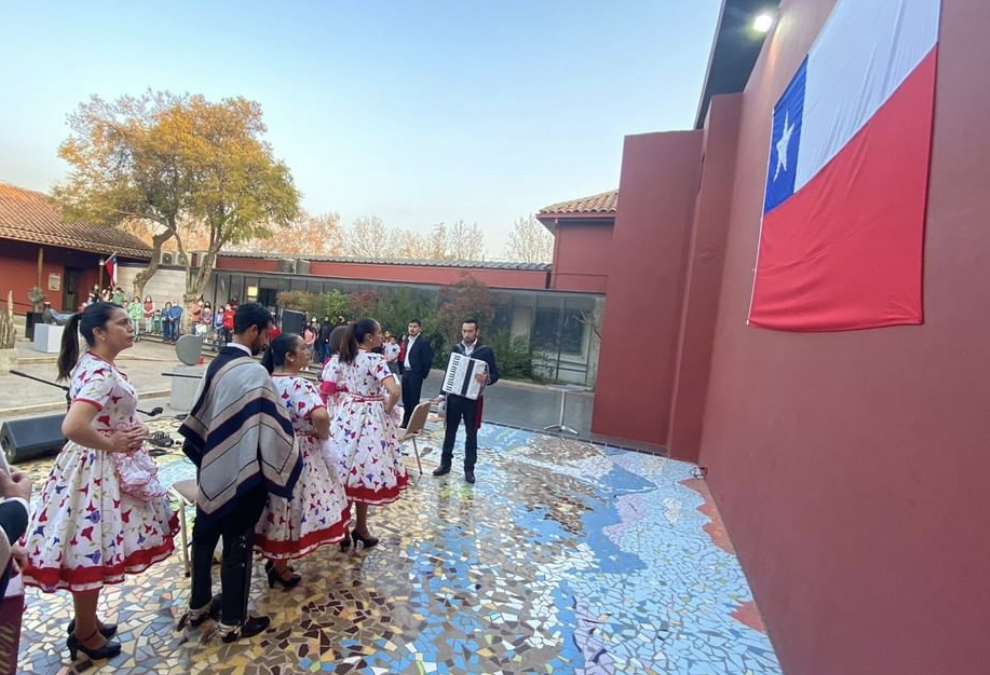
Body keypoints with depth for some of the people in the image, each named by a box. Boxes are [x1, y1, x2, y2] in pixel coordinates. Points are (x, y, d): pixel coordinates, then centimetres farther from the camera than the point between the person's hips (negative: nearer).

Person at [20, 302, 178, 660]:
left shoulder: (94, 365, 6)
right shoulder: (101, 373, -25)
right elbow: (73, 427, -35)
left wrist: (133, 428, 1)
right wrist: (112, 443, -20)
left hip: (102, 465, 10)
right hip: (97, 469, -10)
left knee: (92, 550, 23)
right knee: (91, 553, 9)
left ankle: (86, 621, 41)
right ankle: (85, 634, 29)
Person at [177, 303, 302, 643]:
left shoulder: (216, 364, 2)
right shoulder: (254, 372, -24)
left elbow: (200, 414, 11)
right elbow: (272, 425, -20)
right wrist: (283, 465, -5)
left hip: (212, 468, 8)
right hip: (242, 473, -8)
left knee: (205, 535, 21)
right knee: (238, 544, 7)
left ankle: (199, 606, 40)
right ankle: (232, 623, 24)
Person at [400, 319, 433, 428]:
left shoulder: (424, 342, -12)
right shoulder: (408, 341, 12)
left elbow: (427, 360, -13)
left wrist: (423, 375, -10)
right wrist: (403, 370, 10)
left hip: (415, 374, -8)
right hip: (405, 372, 8)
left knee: (414, 400, -1)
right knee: (405, 398, 13)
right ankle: (406, 421, 25)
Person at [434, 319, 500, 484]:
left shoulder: (486, 350, -6)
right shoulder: (456, 348, 5)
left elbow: (495, 374, -7)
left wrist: (487, 379, -30)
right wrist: (442, 393, 7)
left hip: (473, 398, -3)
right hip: (454, 396, 3)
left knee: (471, 434, 6)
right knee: (450, 431, 12)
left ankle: (469, 468, 19)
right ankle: (445, 464, 26)